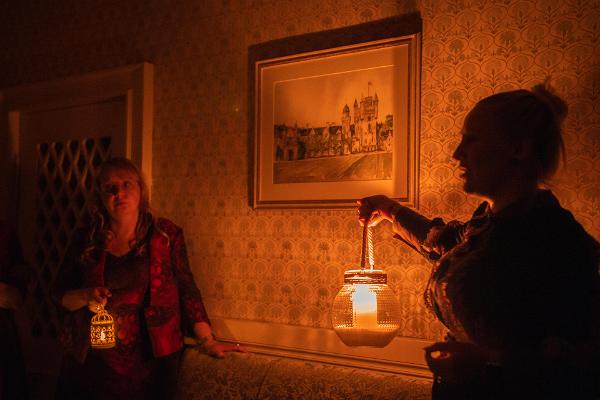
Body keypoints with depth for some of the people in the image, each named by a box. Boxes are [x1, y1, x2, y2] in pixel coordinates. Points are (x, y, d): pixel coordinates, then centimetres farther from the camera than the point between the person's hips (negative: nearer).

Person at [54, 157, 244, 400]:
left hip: (150, 363, -1)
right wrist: (85, 296, -14)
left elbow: (187, 291, -1)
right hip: (94, 362, 1)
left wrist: (208, 342, -8)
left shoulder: (166, 234, -1)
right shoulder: (85, 241, 3)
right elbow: (59, 295, 7)